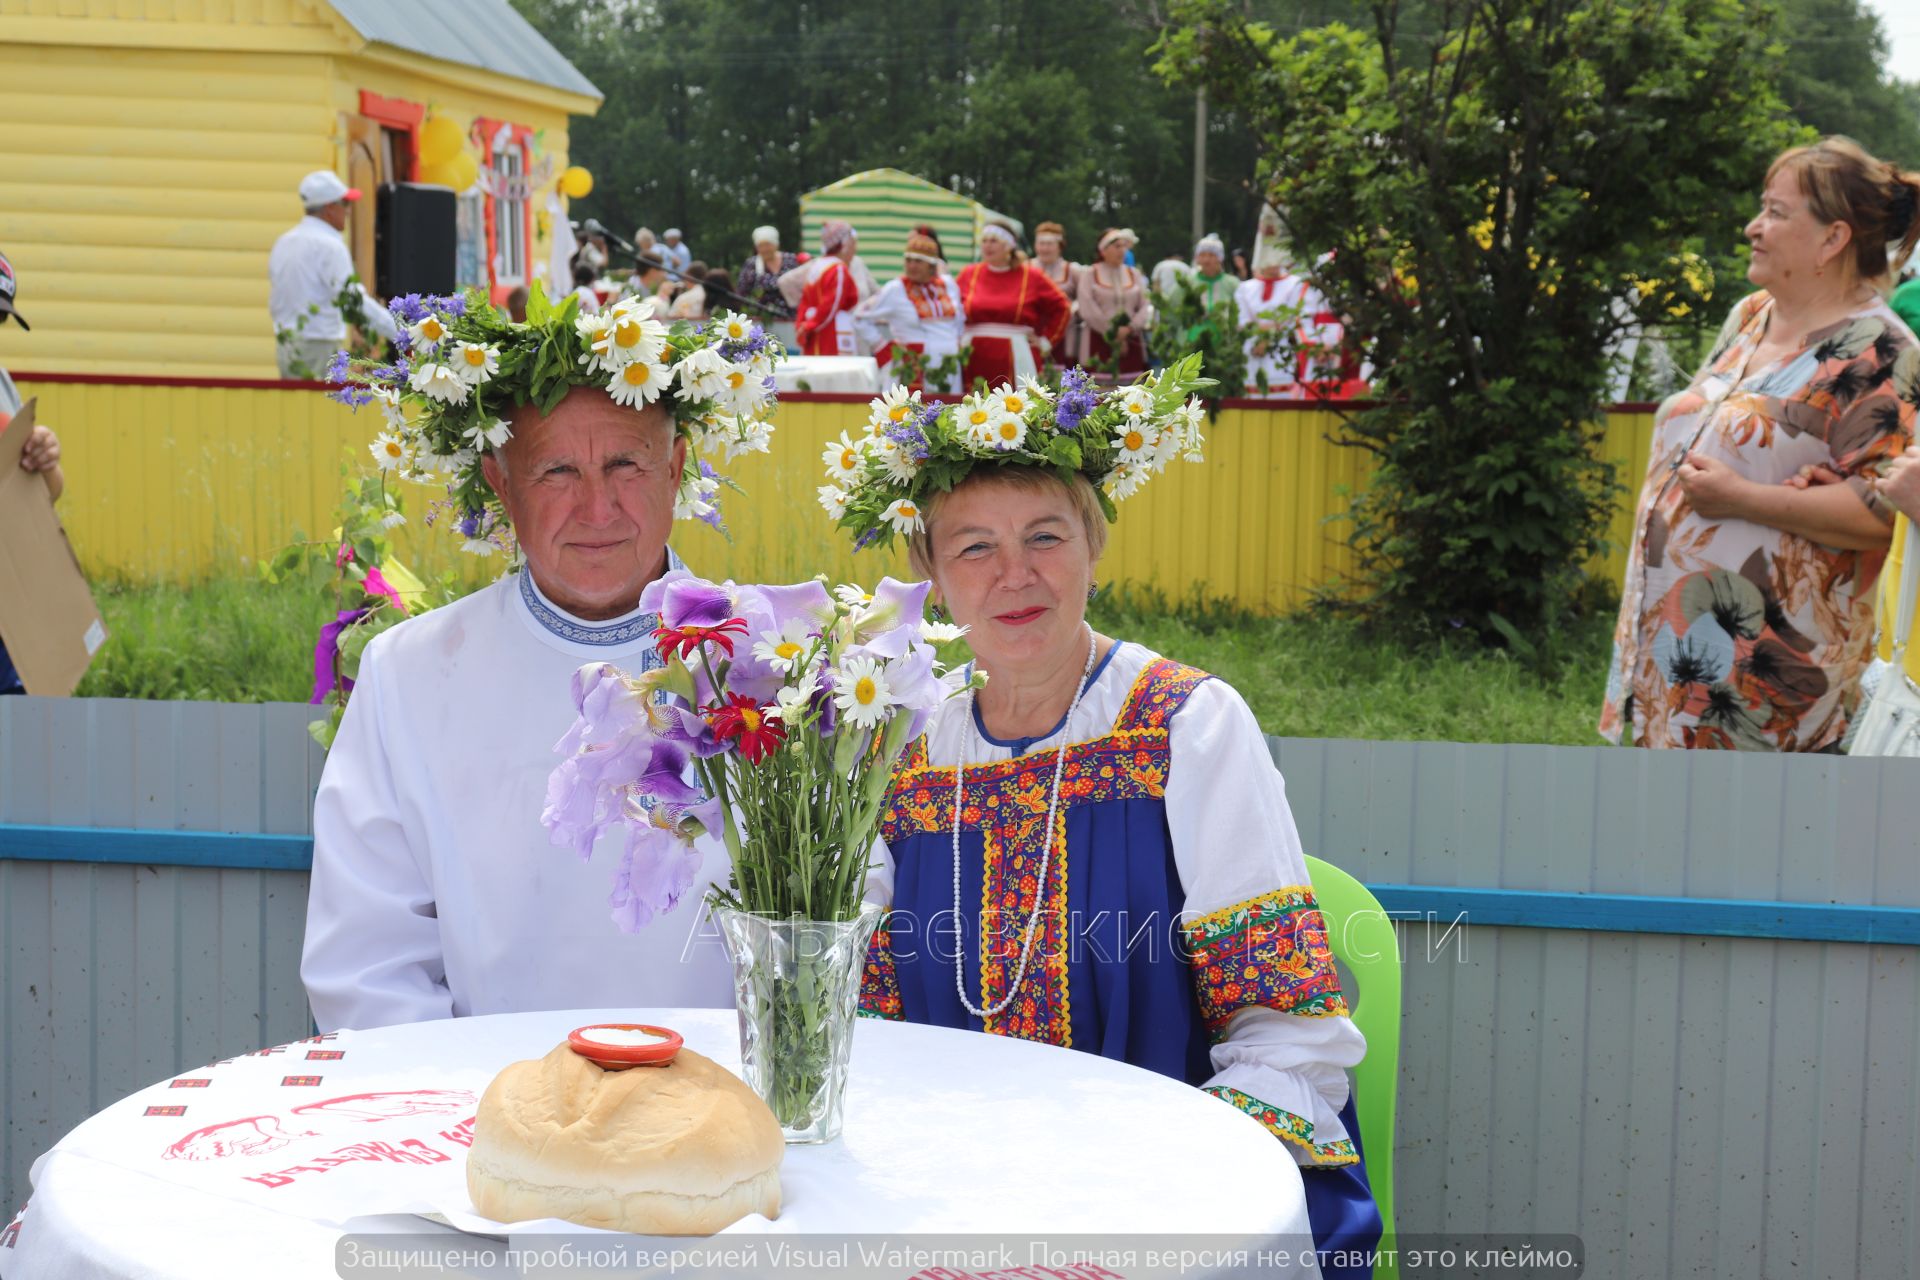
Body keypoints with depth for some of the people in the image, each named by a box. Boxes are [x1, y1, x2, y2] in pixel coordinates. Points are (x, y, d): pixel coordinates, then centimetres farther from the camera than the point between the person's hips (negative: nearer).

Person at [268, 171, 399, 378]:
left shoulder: (283, 243, 13)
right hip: (321, 349, -9)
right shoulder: (329, 246, -13)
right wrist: (401, 335, -18)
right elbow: (354, 301, -19)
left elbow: (275, 304, 17)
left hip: (286, 346, 9)